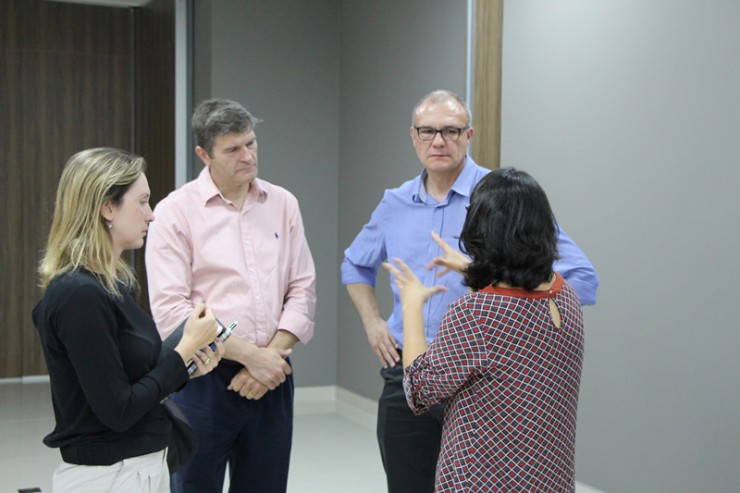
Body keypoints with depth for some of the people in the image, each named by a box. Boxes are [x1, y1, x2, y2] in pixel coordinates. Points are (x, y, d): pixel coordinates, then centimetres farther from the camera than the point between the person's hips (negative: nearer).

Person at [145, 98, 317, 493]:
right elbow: (169, 310, -12)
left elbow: (302, 290, 6)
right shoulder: (175, 212, -5)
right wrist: (249, 354, -14)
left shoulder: (283, 204, 7)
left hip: (272, 375, 4)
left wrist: (272, 354, -8)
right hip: (203, 381, -3)